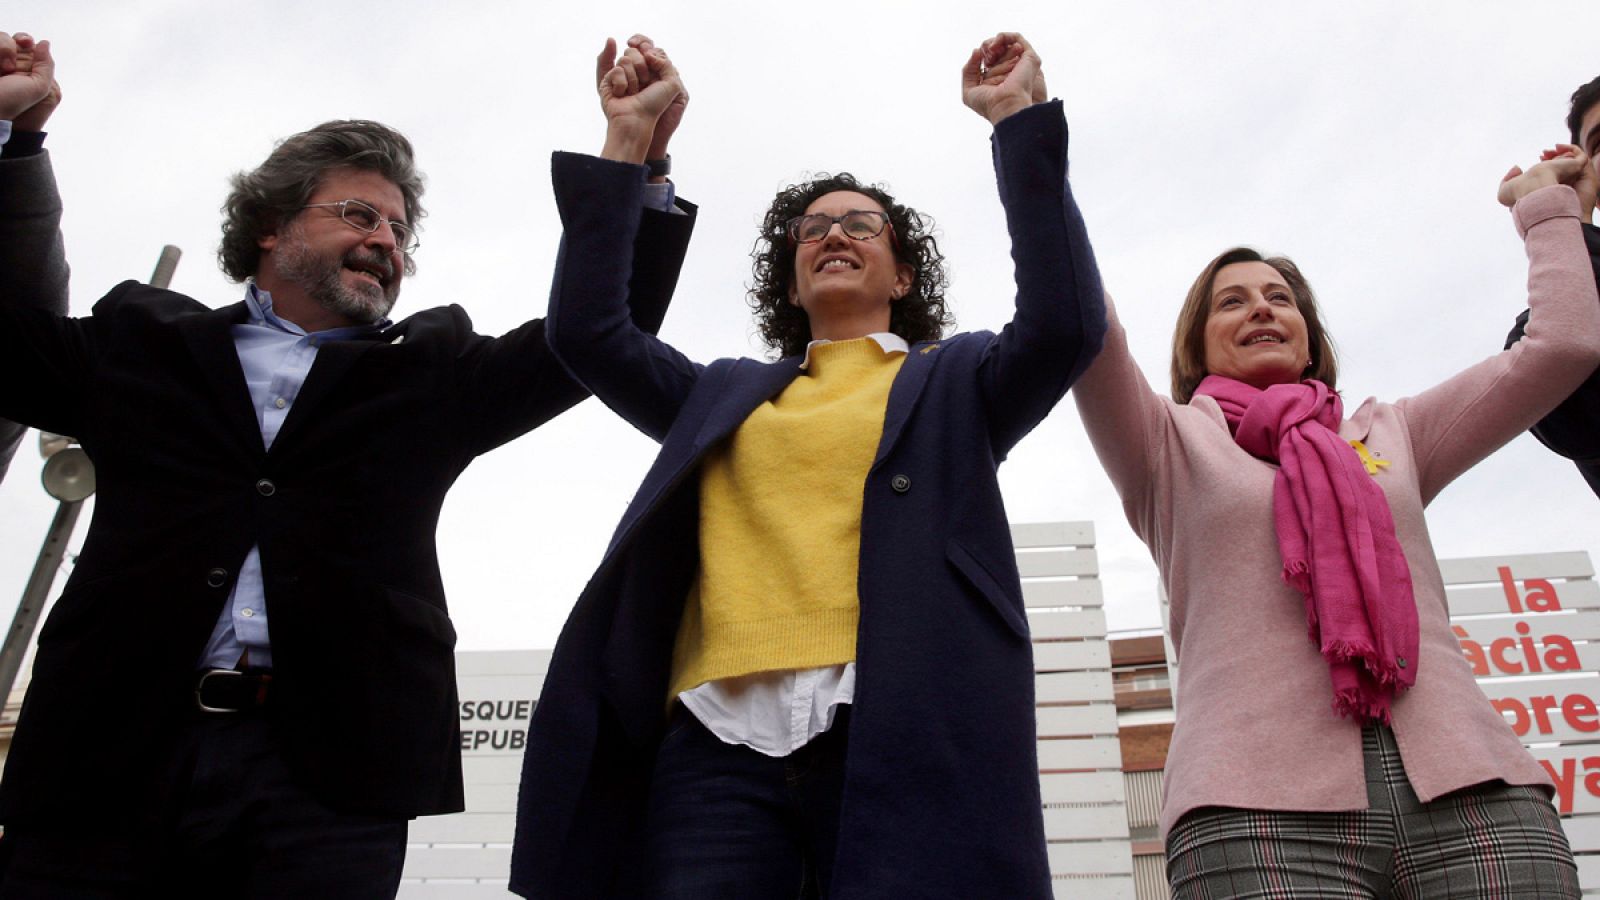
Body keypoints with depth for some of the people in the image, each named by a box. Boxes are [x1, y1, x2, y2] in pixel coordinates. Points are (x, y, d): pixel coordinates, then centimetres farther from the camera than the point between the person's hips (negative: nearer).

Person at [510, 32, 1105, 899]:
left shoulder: (956, 381, 19)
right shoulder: (725, 393, 26)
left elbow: (1065, 324, 1)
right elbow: (585, 330, 15)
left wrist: (1020, 119, 4)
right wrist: (626, 140, 14)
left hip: (897, 734, -2)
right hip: (721, 737, 2)